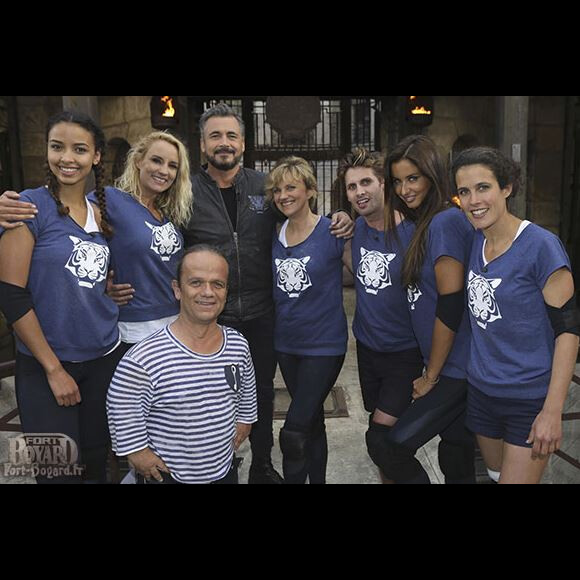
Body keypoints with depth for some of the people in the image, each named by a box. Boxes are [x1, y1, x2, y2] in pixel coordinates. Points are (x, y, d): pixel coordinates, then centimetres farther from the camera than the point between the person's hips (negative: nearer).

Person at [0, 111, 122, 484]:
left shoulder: (102, 213, 7)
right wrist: (53, 368, -12)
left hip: (105, 358, 5)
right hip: (45, 365, -4)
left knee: (96, 462, 15)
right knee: (59, 471, 6)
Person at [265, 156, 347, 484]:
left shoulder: (332, 231, -12)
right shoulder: (275, 237, 3)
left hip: (323, 345, -5)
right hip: (286, 343, 6)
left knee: (294, 433, -8)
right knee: (313, 422, 21)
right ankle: (317, 479, 39)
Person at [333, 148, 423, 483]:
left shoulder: (412, 232, -18)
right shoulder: (356, 229, -1)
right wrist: (343, 238, -2)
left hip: (404, 352, -5)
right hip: (366, 346, 5)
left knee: (379, 438, -6)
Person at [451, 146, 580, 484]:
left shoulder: (541, 245, -17)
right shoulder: (473, 242, 0)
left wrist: (553, 411, -18)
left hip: (530, 400, -5)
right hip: (481, 392, 6)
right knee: (495, 474, 21)